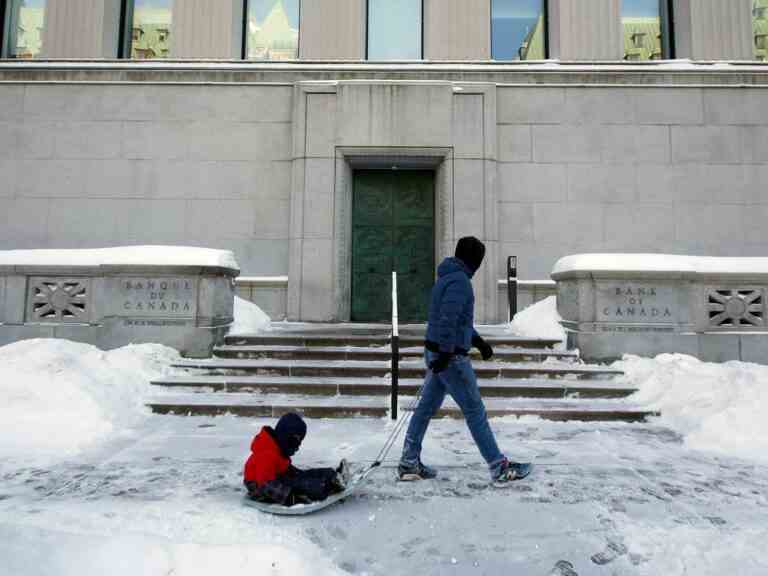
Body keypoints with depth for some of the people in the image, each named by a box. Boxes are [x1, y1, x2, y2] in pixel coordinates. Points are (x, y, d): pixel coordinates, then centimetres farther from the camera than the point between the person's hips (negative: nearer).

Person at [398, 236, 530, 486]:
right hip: (451, 357, -10)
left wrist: (479, 341, 21)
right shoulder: (460, 280, -15)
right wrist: (446, 353, -25)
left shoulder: (447, 277, 16)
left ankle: (409, 463, 21)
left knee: (426, 407, 13)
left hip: (436, 353, 10)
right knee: (475, 411, -1)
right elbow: (449, 318, -25)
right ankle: (499, 468, 9)